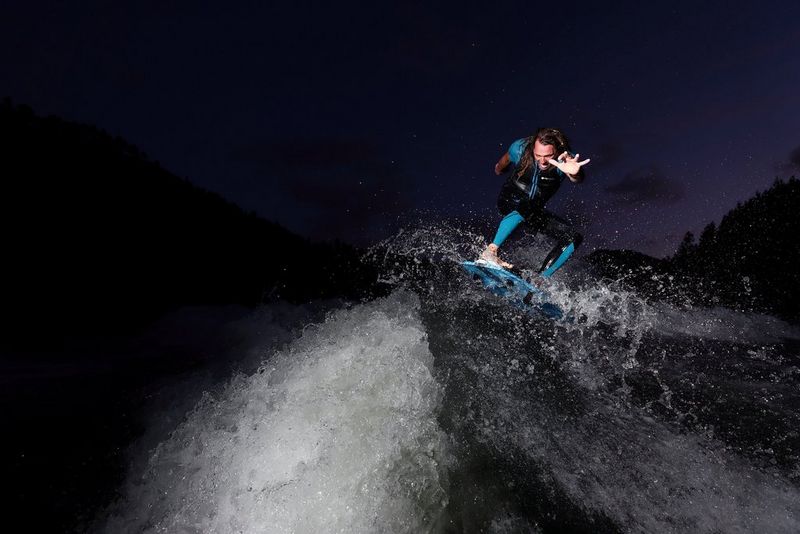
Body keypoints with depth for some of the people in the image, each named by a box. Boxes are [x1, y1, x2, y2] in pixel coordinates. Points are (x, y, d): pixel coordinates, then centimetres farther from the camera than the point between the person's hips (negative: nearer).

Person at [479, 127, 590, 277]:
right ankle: (490, 252, -33)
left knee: (573, 237, -12)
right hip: (509, 202, -2)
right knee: (523, 208, -38)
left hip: (535, 211, 2)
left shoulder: (564, 160, -23)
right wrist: (499, 169, 25)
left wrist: (574, 173, -69)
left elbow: (577, 180, -46)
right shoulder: (520, 148, -21)